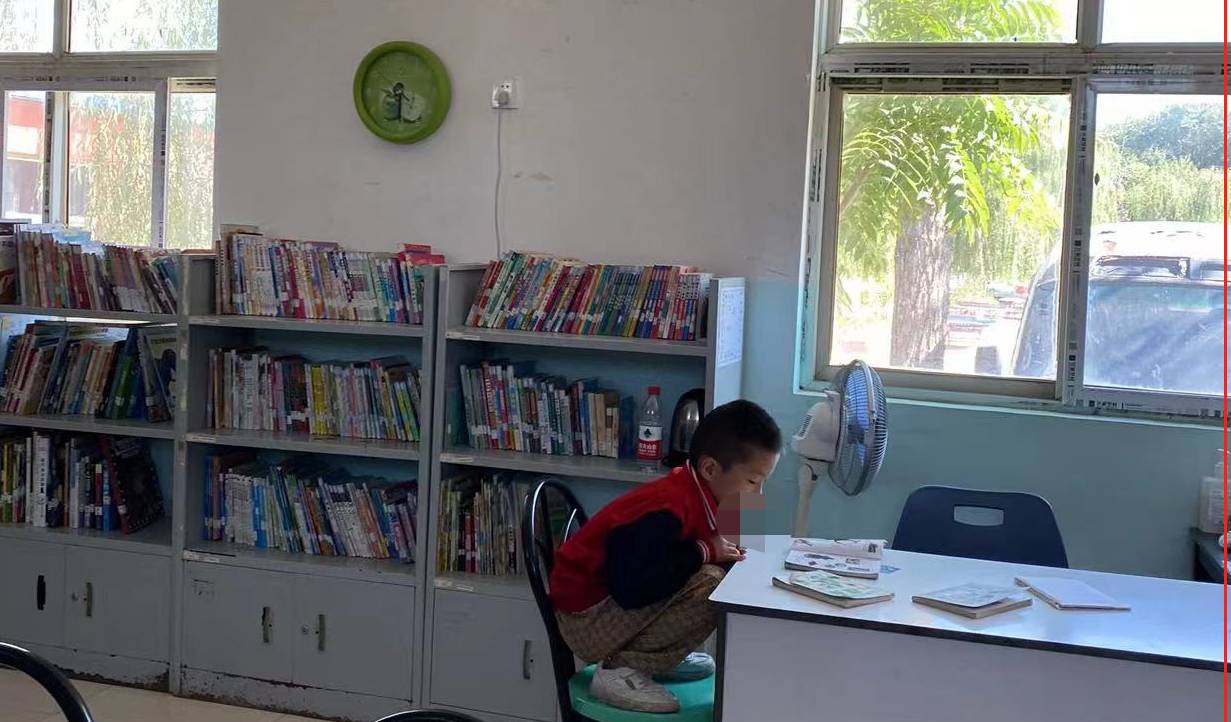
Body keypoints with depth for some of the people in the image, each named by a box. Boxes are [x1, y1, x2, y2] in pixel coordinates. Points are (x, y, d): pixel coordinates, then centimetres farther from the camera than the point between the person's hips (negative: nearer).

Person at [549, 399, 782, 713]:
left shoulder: (700, 497, 1)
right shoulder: (669, 508, -28)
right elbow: (630, 585, -34)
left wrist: (727, 552, -8)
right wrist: (704, 551, -24)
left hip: (621, 607, 9)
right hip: (587, 619, -9)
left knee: (724, 575, 8)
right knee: (711, 585, -24)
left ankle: (656, 655, 8)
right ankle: (620, 669, -14)